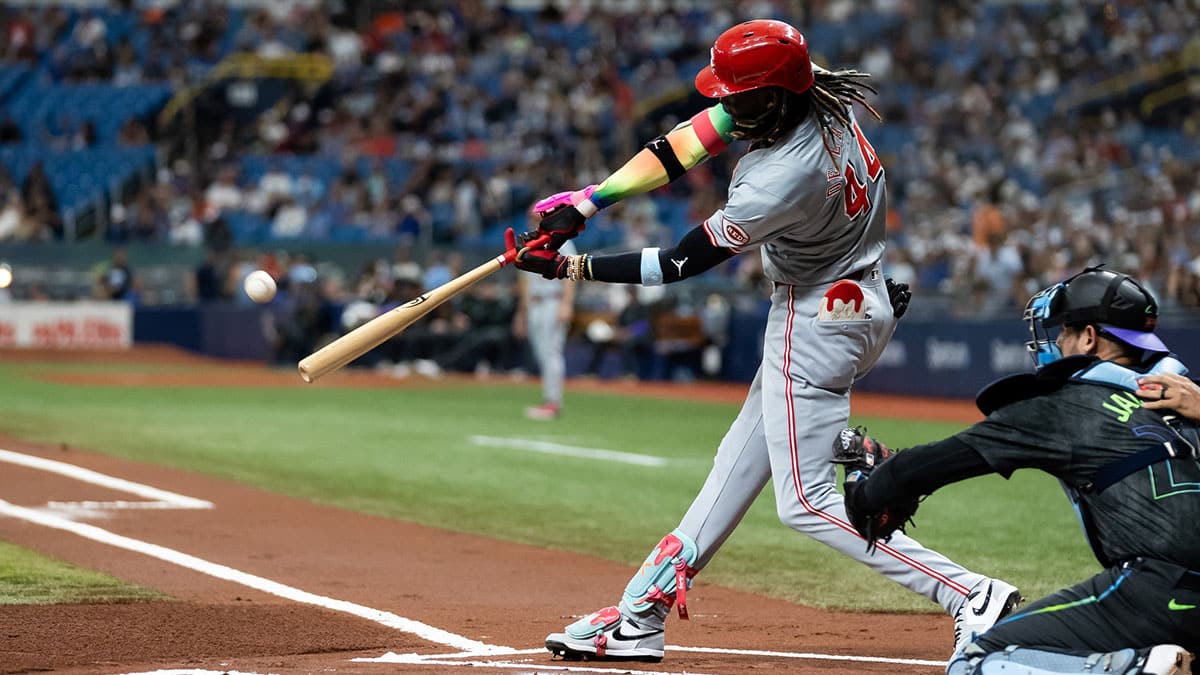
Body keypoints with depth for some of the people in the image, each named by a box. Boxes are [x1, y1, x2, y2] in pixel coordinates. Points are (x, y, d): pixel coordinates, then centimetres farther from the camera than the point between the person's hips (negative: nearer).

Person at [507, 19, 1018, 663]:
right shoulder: (810, 95, -9)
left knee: (807, 500, -5)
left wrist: (572, 268, -13)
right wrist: (586, 201, -8)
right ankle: (642, 612, 25)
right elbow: (685, 144, -1)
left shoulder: (784, 180, -32)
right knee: (741, 460, 15)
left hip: (819, 318, -10)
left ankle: (972, 596, -10)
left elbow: (681, 263, -20)